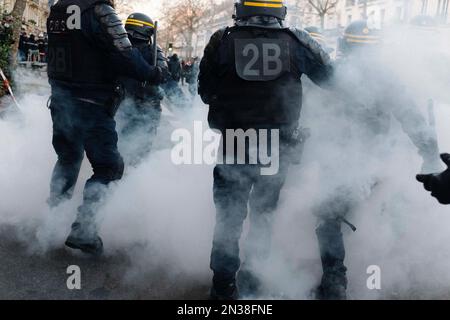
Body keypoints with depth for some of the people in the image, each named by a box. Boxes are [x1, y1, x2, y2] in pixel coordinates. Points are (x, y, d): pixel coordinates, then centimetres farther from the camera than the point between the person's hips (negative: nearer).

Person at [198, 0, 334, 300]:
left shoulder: (222, 40, -7)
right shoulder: (298, 41, -5)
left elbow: (206, 91, 0)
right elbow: (330, 77, 6)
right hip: (279, 144, 1)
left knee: (230, 213, 14)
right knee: (264, 212, 19)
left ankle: (225, 283, 21)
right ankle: (251, 277, 28)